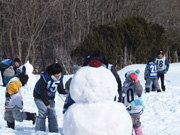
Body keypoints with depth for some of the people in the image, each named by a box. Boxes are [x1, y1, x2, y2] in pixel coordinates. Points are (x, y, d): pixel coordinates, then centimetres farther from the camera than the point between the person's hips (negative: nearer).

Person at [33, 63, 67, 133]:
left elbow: (60, 90, -9)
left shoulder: (60, 78, -12)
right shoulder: (44, 77, -29)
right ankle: (39, 131, -12)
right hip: (40, 96, -5)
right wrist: (47, 103, -21)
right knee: (43, 111, -17)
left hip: (50, 97, 5)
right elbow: (43, 91, -24)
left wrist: (66, 91, -33)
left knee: (52, 112, -3)